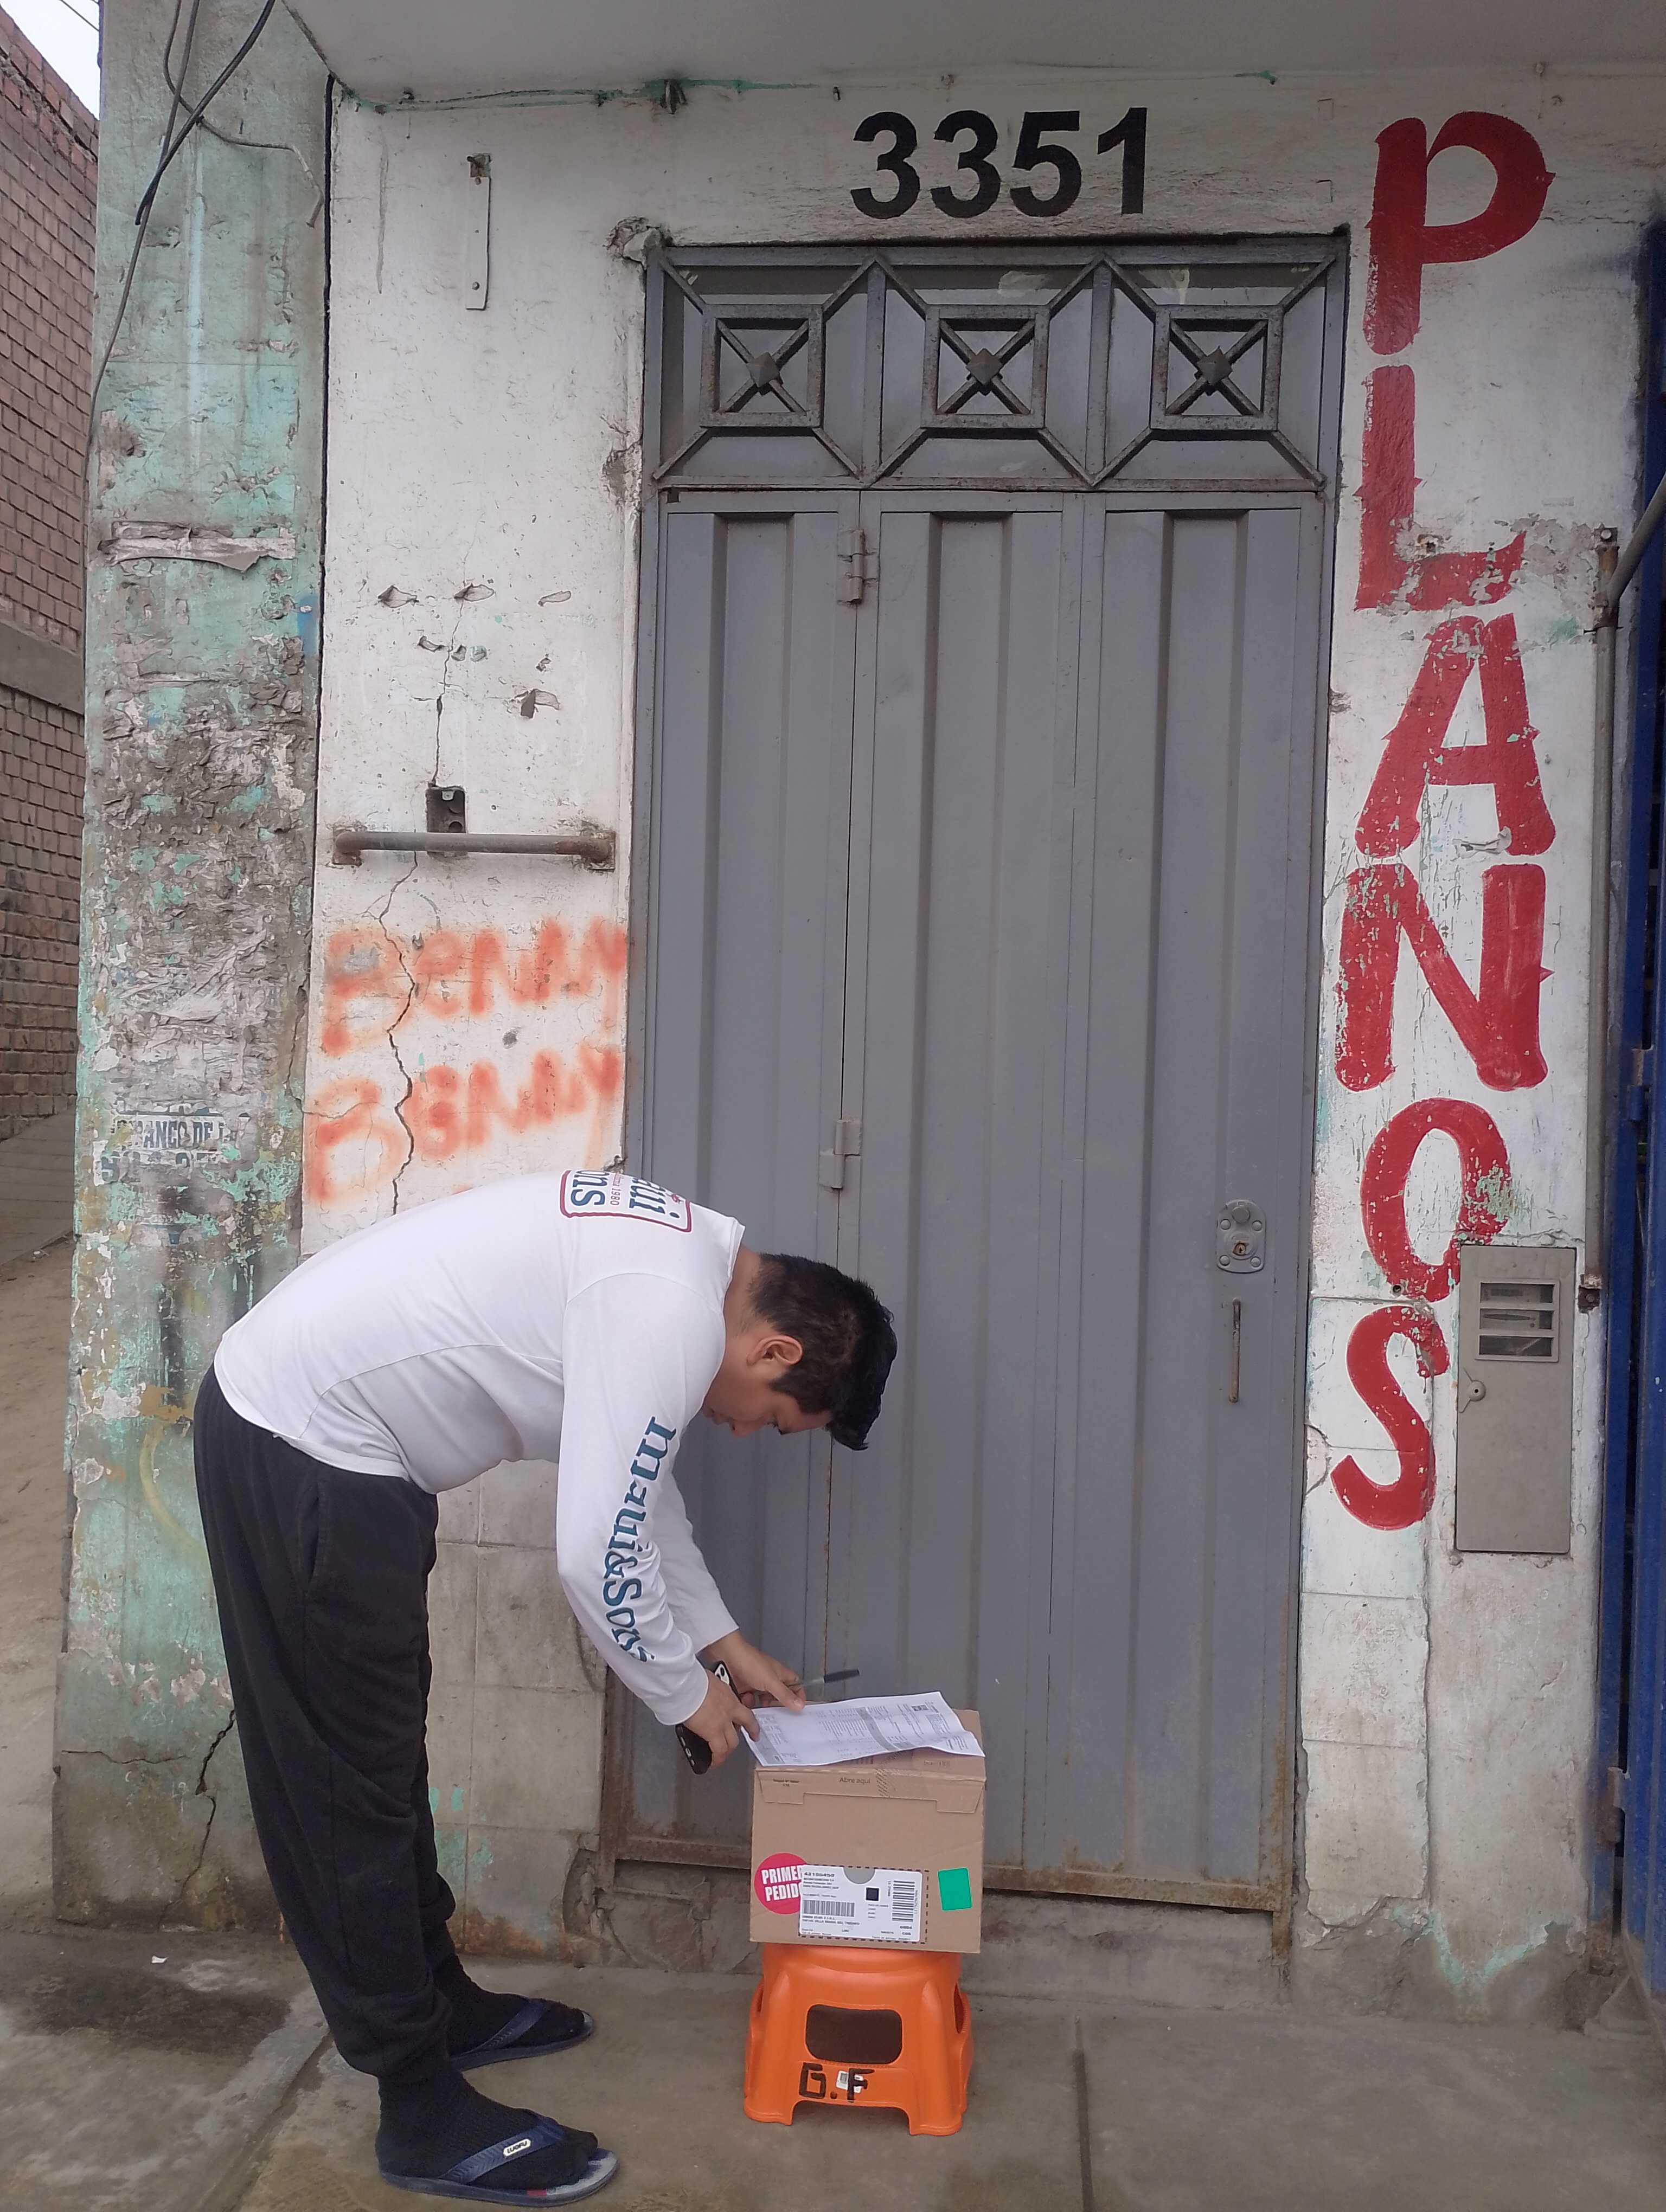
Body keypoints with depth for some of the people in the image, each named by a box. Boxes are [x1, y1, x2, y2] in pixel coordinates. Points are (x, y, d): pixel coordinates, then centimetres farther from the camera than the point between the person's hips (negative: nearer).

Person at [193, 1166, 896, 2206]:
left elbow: (640, 1488, 19)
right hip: (303, 1453, -10)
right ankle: (425, 2113, 10)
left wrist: (729, 1643, 22)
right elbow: (597, 1555, -22)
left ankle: (442, 2003, 35)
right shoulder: (674, 1320, -23)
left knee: (386, 1753, 20)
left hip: (316, 1427, 10)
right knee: (353, 1787, -1)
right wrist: (687, 1694, -4)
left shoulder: (688, 1258, 8)